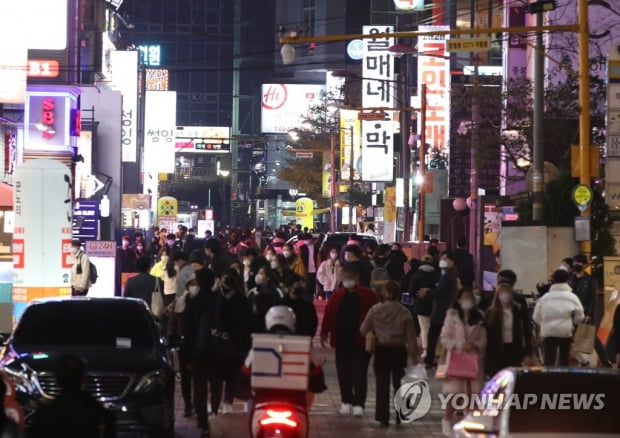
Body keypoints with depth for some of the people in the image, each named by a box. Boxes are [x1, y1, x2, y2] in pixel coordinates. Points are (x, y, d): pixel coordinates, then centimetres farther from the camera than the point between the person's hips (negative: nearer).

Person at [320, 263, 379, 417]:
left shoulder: (368, 295, -3)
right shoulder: (337, 296, 7)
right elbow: (328, 315, 7)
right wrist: (324, 333, 1)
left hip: (361, 341, -4)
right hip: (342, 341, 4)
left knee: (359, 372, -5)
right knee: (343, 372, 8)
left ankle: (359, 404, -5)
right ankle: (346, 401, 20)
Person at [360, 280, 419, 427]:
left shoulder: (375, 310, -9)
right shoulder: (404, 313, -10)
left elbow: (364, 330, -1)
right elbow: (411, 336, -6)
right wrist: (414, 354, 2)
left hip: (381, 351, 0)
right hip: (399, 351, 0)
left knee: (382, 385, 4)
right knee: (398, 384, 13)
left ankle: (383, 417, 2)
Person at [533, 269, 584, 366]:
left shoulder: (544, 297, 0)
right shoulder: (572, 297, -4)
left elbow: (536, 317, 4)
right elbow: (579, 317, -2)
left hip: (548, 332, 0)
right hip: (566, 332, 0)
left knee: (549, 361, -4)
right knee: (564, 361, 15)